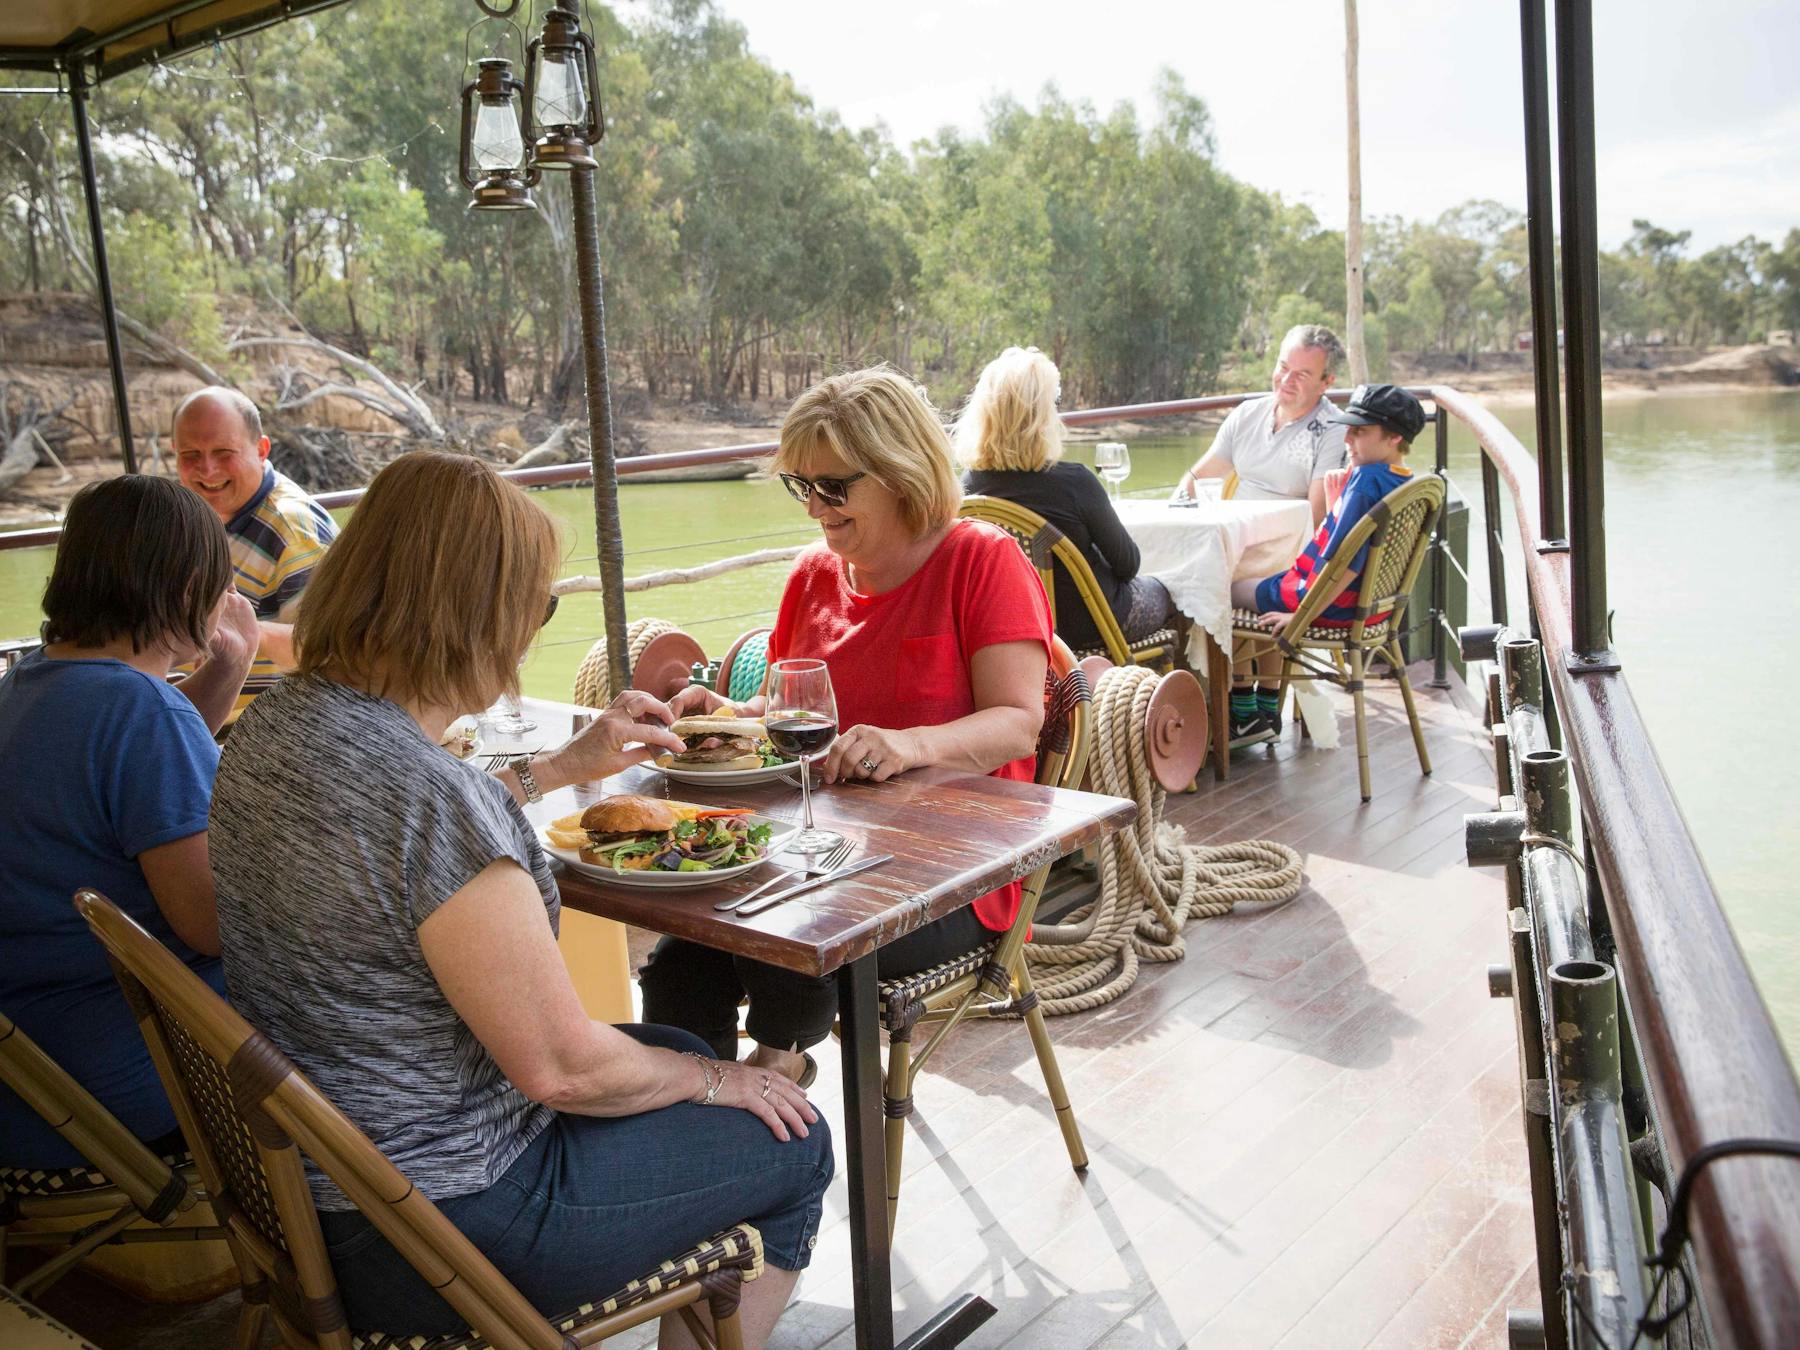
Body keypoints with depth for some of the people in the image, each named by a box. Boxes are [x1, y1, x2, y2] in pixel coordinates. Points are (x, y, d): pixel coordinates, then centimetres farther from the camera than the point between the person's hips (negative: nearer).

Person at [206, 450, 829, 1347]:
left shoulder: (276, 721, -3)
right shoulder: (428, 793, -33)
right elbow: (560, 1066, -24)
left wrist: (567, 764, 20)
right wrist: (715, 1081, -6)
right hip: (437, 1228, -9)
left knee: (677, 1050, 26)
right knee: (791, 1143, 9)